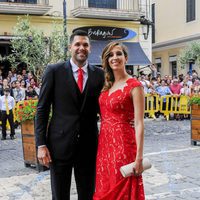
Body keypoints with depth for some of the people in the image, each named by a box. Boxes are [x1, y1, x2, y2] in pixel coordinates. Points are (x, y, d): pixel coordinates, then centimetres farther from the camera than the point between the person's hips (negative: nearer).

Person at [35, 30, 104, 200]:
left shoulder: (99, 74, 4)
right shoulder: (54, 71, -2)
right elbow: (42, 109, -2)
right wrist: (41, 144, -7)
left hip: (89, 145, 2)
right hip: (60, 143, -2)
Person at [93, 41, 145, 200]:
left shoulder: (134, 86, -10)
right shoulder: (106, 85, 10)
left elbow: (139, 123, -14)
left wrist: (139, 157, -18)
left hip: (123, 143, -7)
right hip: (104, 143, 7)